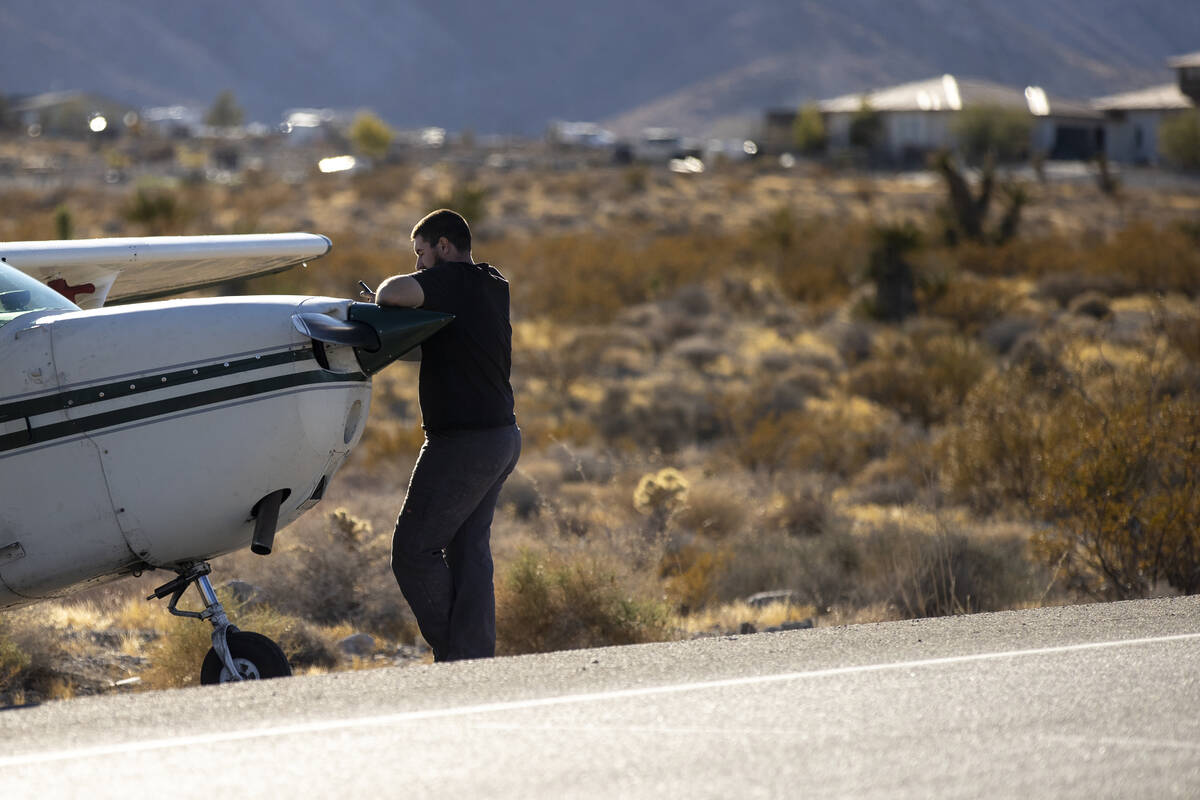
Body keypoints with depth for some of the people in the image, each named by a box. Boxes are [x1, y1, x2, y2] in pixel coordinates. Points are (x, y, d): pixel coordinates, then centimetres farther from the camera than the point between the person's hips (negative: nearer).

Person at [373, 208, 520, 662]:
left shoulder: (453, 280, -13)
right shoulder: (494, 287, 14)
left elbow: (397, 291, -32)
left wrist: (383, 296, -9)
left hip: (465, 443, -9)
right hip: (502, 435, 9)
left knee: (414, 549, -1)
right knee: (469, 551, 10)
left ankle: (452, 653, 3)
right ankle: (474, 660, 8)